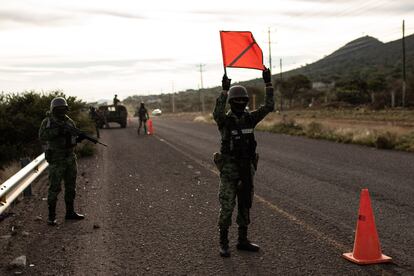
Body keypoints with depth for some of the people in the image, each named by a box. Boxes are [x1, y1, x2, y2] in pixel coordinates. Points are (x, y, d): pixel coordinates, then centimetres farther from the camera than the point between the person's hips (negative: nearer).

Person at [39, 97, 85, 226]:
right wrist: (57, 130, -33)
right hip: (56, 159, -6)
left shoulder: (70, 122, 8)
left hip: (70, 158, 6)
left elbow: (73, 140, 10)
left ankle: (70, 212, 22)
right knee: (54, 187, -5)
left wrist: (79, 138, -12)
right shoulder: (47, 122, -8)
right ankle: (51, 216, 3)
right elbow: (42, 136, -23)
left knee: (71, 186, 11)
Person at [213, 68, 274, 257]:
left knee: (245, 206, 12)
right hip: (229, 169, -5)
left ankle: (242, 241, 24)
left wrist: (268, 84, -9)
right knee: (227, 208, -1)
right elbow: (217, 113, -34)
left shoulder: (250, 118, 5)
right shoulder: (225, 120, -9)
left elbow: (268, 107, -4)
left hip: (247, 169, 5)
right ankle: (223, 244, 12)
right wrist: (224, 90, -40)